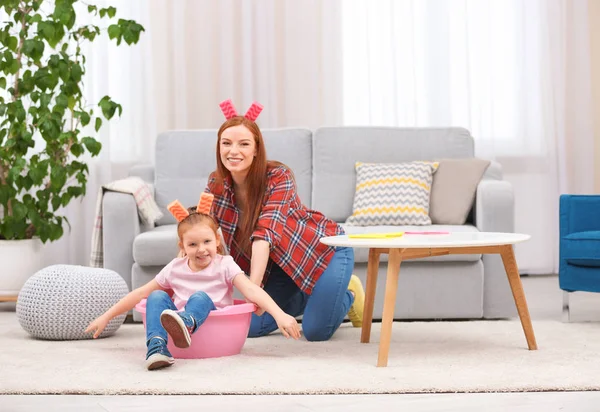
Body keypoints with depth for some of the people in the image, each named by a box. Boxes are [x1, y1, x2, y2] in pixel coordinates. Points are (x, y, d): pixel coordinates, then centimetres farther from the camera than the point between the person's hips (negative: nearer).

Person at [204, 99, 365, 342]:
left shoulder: (278, 177, -28)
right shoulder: (217, 184, -12)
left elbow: (265, 232, -40)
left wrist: (254, 287, -50)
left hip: (325, 249, -5)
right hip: (281, 264, 6)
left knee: (316, 332, -15)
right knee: (252, 328, -4)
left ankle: (348, 292, 17)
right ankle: (310, 296, 22)